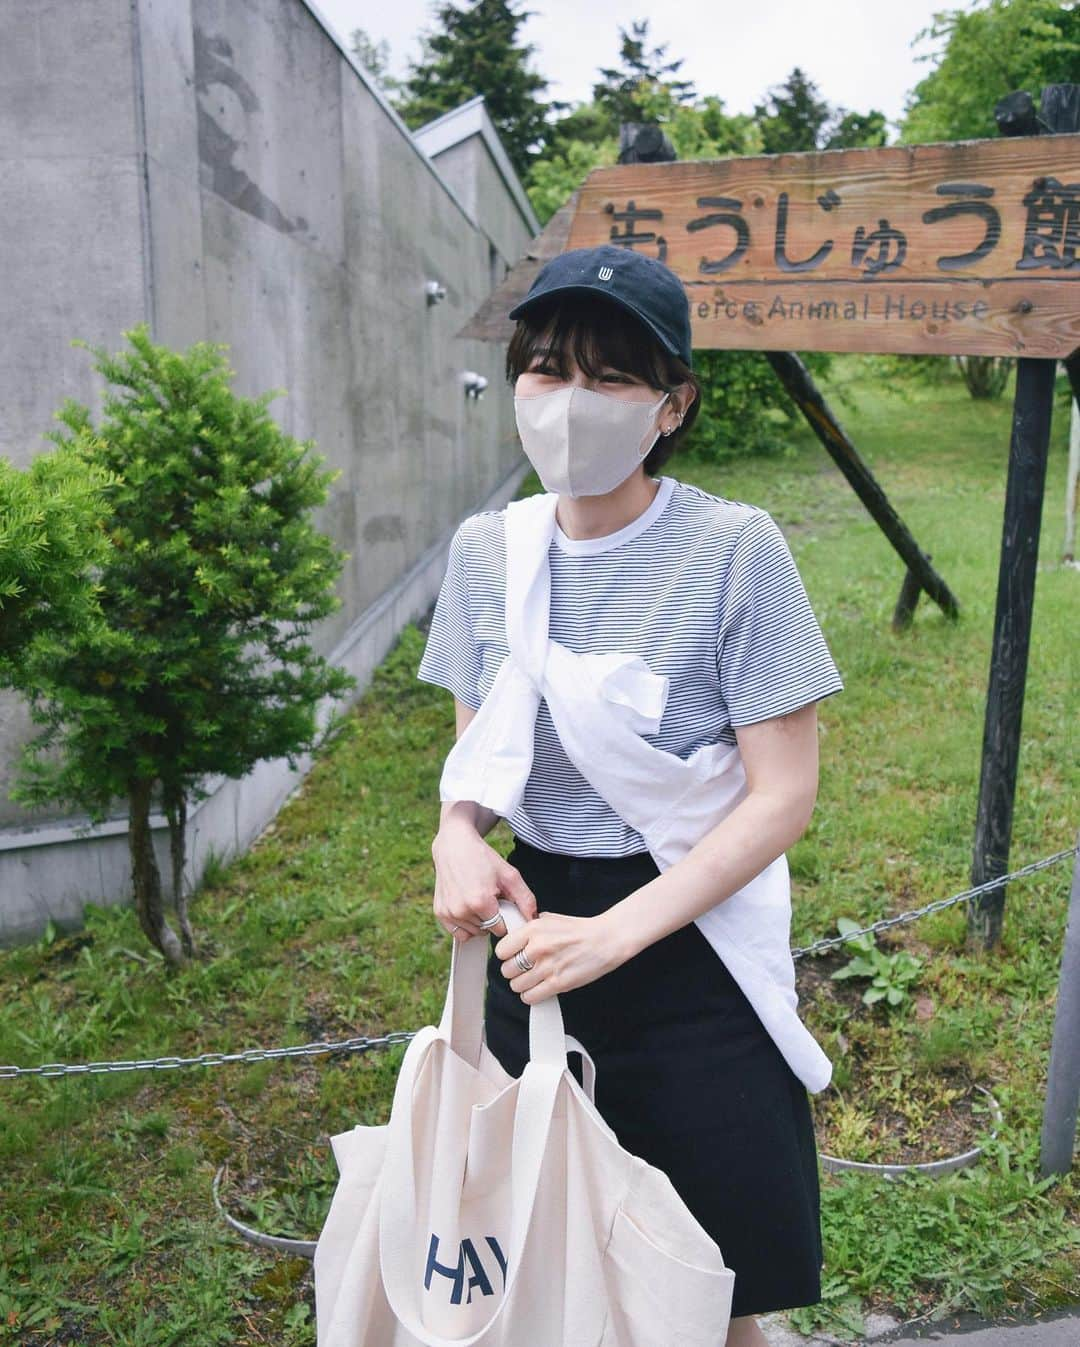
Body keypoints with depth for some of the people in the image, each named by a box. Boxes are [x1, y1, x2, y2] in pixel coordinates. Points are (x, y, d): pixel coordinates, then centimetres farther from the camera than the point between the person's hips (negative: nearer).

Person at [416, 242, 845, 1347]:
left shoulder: (733, 548, -16)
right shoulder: (486, 549, -2)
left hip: (690, 938, -3)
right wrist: (458, 836, -14)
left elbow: (783, 796, -14)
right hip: (537, 923, 4)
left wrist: (615, 934, -21)